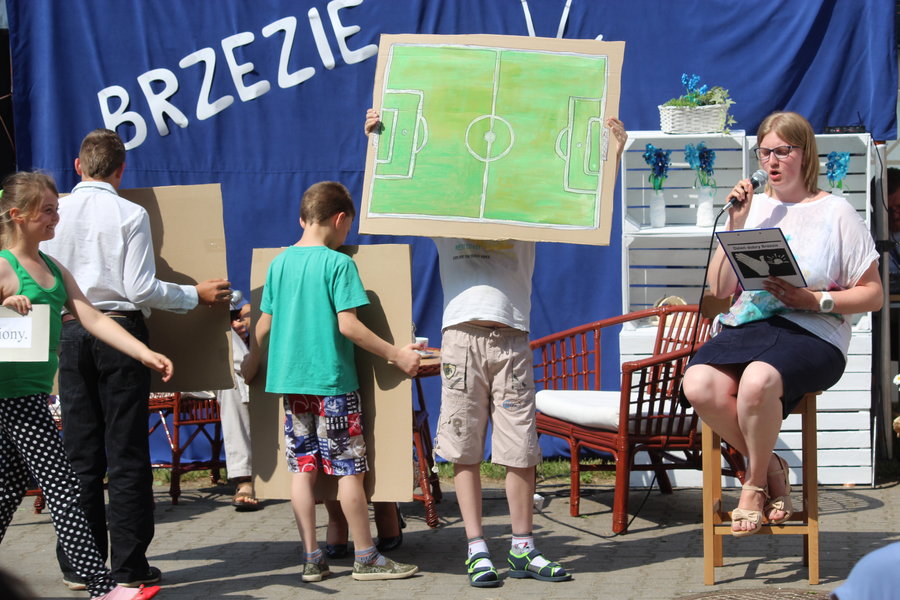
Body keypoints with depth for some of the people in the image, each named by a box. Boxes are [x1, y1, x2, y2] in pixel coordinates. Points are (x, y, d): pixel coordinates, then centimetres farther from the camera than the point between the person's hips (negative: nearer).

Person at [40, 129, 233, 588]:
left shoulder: (54, 213, 1)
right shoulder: (130, 215, -8)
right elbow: (140, 289, -12)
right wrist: (195, 295, 0)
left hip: (71, 334, 3)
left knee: (79, 451, 9)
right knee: (127, 454, 2)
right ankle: (129, 564, 3)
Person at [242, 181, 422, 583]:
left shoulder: (280, 263, 9)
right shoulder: (338, 263, -10)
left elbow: (264, 326, 13)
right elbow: (348, 325, -16)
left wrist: (251, 364, 30)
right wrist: (396, 355, -10)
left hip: (290, 381, 6)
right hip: (332, 382, -6)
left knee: (302, 469, 7)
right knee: (350, 470, 1)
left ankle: (312, 559, 8)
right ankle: (366, 558, 7)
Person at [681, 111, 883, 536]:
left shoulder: (836, 212, 6)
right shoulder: (753, 207, 17)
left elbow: (872, 294, 4)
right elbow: (719, 289, 13)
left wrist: (815, 300, -11)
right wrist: (735, 225, 4)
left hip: (812, 335, -4)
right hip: (745, 326, 4)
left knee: (757, 380, -38)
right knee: (698, 385, -30)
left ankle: (755, 484, -10)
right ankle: (770, 467, -5)